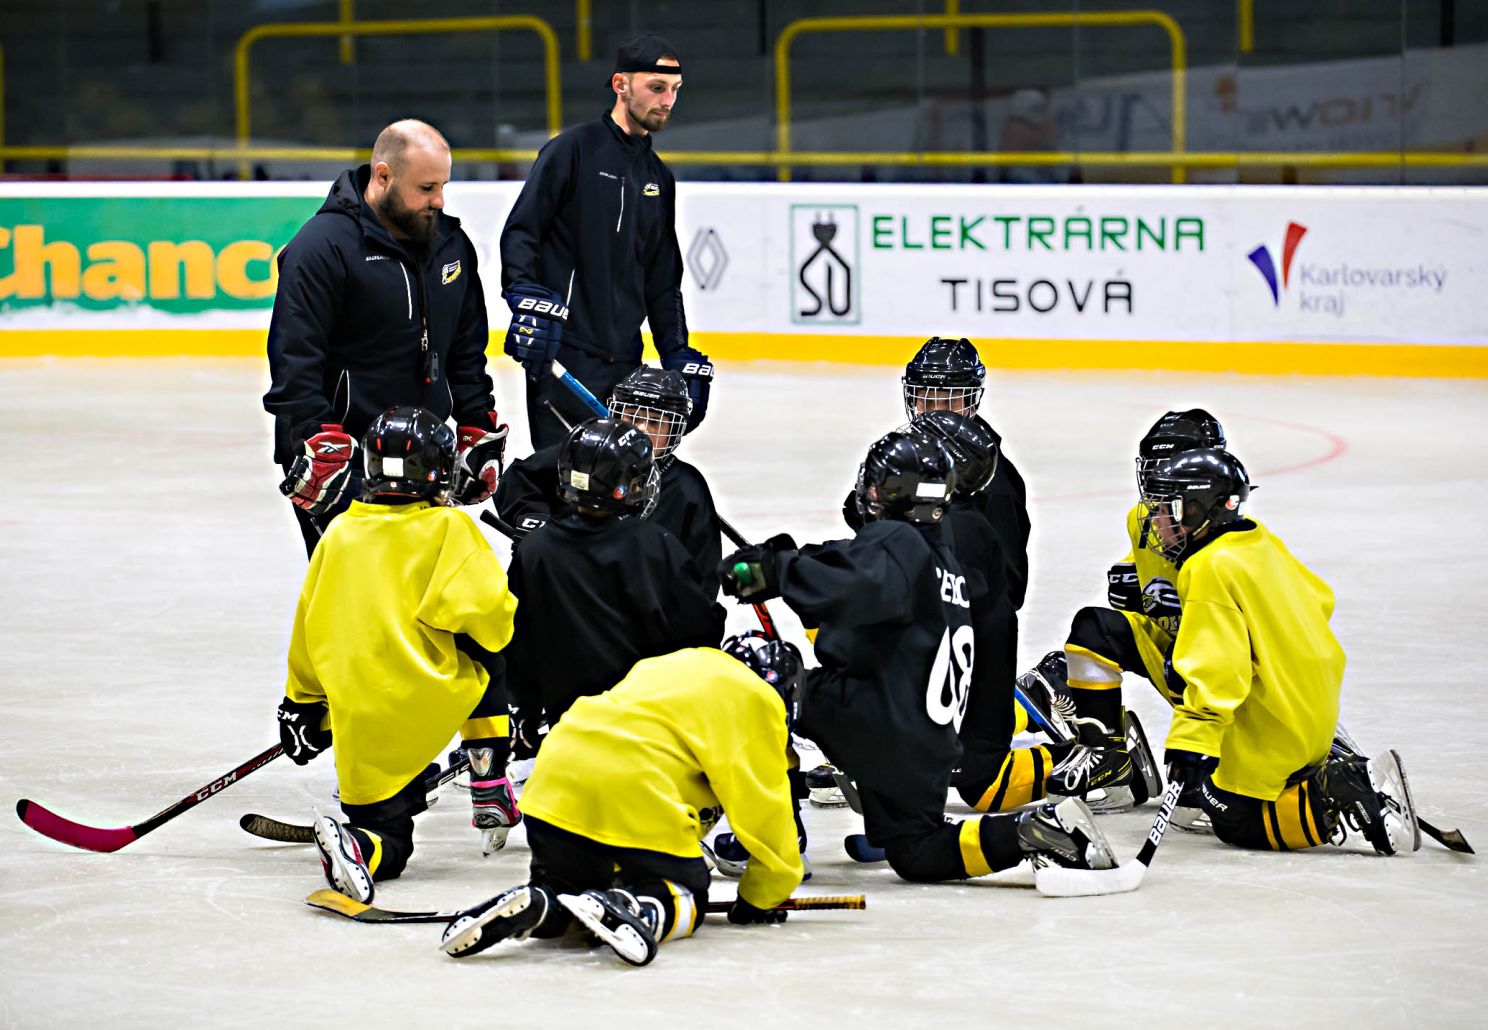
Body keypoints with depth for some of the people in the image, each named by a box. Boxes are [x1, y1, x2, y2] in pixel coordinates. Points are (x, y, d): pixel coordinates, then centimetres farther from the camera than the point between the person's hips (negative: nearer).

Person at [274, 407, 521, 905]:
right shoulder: (449, 528, -1)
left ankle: (366, 848, -25)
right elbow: (486, 608, -10)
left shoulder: (339, 533, 12)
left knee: (389, 842, 11)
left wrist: (302, 703, 28)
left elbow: (311, 626, 18)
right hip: (429, 698, -3)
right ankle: (490, 795, 19)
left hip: (357, 720, 3)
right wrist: (510, 636, 12)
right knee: (486, 670, 30)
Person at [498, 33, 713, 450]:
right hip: (561, 351, -7)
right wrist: (527, 298, -23)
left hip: (624, 362, 7)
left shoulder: (659, 178, 19)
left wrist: (678, 354, 16)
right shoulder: (574, 149, -3)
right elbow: (519, 232, -8)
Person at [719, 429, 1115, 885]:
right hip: (928, 742, 9)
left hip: (880, 721, -9)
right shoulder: (944, 559, 24)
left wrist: (775, 572, -29)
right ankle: (1038, 829, -3)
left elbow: (855, 591, -30)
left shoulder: (893, 540, -8)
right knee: (917, 854, 18)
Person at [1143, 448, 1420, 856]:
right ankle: (1347, 772, 11)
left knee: (1234, 820, 1)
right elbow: (1321, 600, 21)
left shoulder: (1210, 570, -21)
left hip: (1272, 727, -9)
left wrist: (1192, 741, -33)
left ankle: (1337, 799, -14)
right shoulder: (1263, 543, 7)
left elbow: (1218, 668, -29)